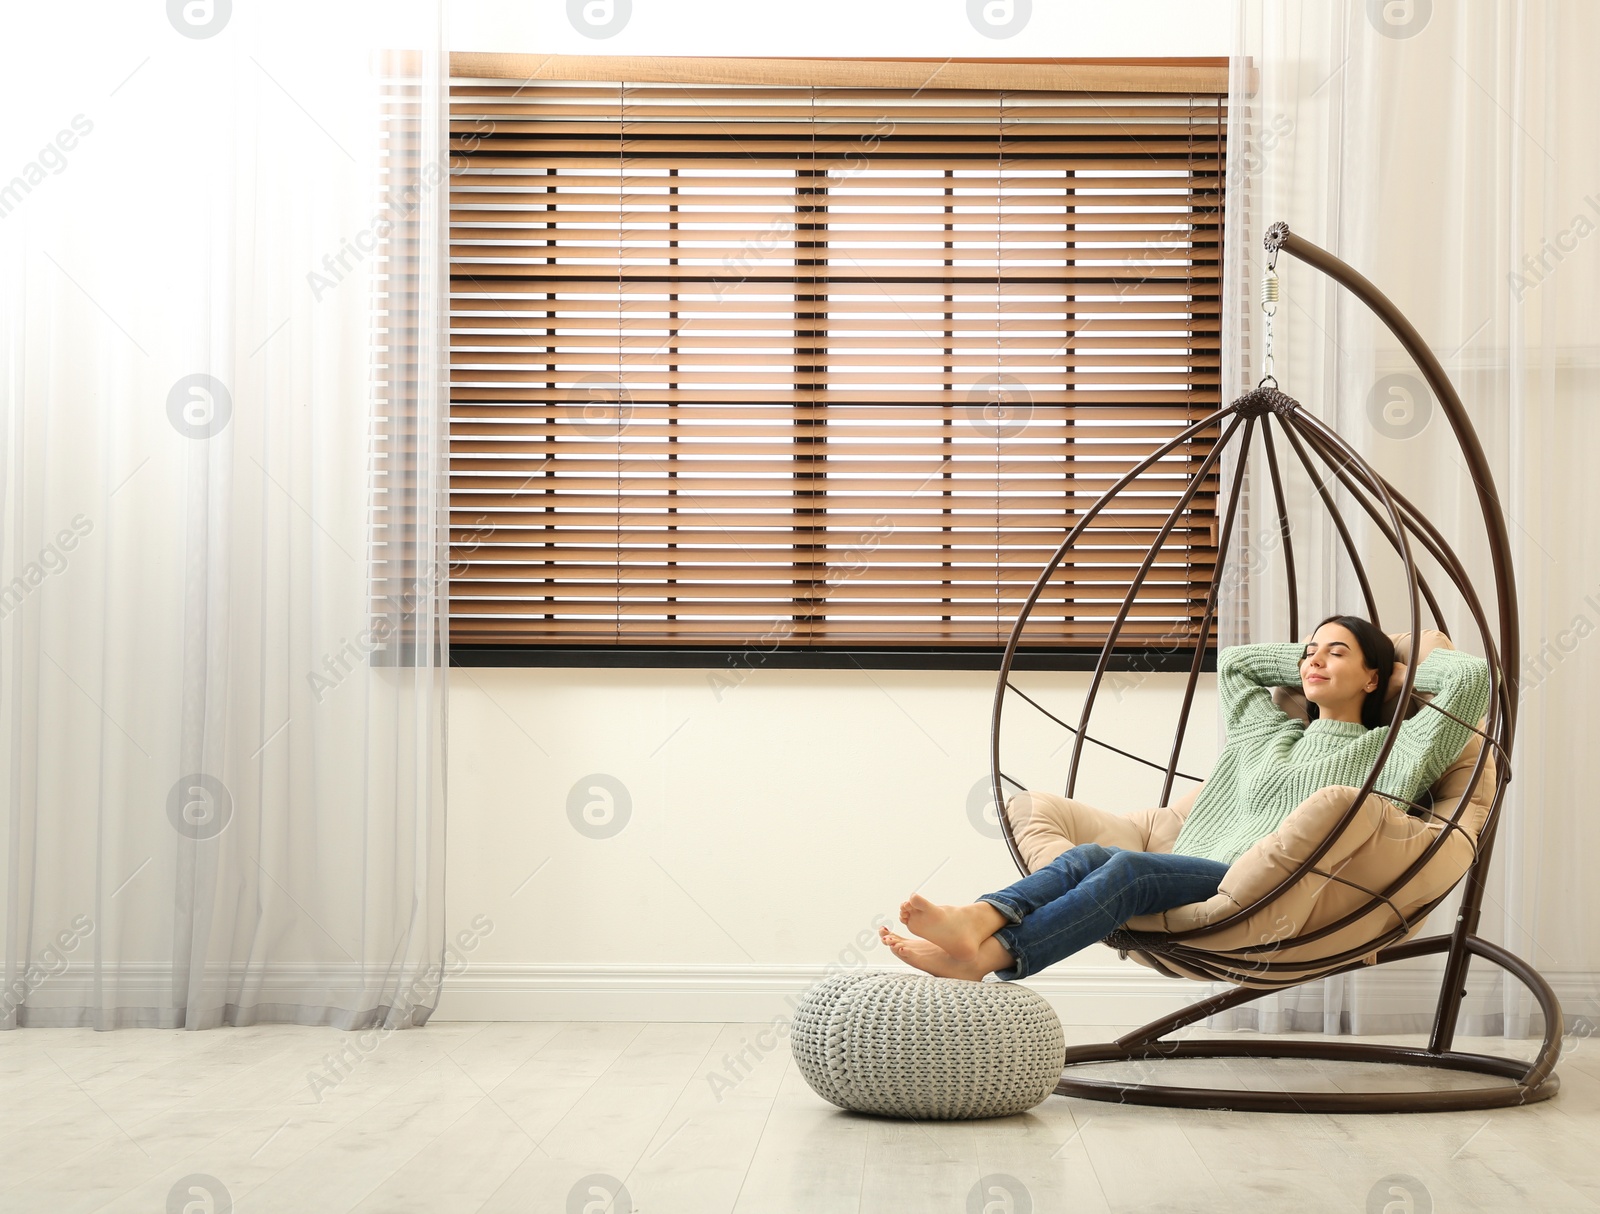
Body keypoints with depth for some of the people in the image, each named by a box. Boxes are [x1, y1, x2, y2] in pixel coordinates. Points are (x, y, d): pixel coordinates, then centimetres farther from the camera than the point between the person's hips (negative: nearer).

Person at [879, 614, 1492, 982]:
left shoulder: (1385, 751, 17)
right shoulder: (1275, 735, 36)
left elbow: (1474, 675, 8)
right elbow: (1231, 661, 48)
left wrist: (1402, 671, 23)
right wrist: (1308, 663, 43)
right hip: (1209, 883, 7)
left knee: (1130, 868, -34)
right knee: (1087, 856, -25)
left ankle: (987, 959, -54)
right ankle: (977, 921, -53)